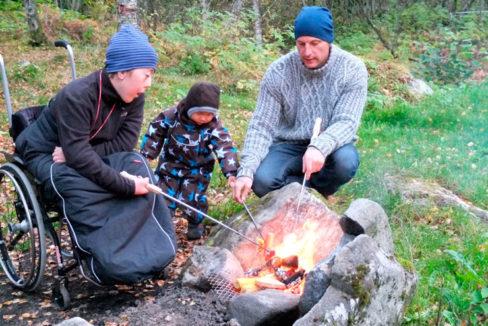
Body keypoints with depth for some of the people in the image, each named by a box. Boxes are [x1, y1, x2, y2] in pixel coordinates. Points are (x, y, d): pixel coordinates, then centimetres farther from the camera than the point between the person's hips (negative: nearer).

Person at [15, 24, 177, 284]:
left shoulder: (134, 97, -11)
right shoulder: (76, 96, -32)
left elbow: (126, 140, -16)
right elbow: (79, 155, -36)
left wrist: (80, 153, -27)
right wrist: (126, 186, -38)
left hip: (88, 153, 6)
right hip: (46, 156, -6)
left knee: (138, 168, -22)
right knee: (86, 189, -37)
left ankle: (146, 251, -18)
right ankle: (109, 262, -21)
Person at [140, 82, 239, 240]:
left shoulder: (214, 127, -21)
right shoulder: (172, 116, -18)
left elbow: (226, 148, -27)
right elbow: (155, 133, -4)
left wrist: (231, 173, -39)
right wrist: (146, 155, -6)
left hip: (197, 169, -1)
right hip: (171, 165, 2)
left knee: (192, 198, -8)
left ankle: (195, 223, 22)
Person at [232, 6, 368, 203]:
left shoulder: (353, 69, -14)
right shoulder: (278, 72, -13)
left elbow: (346, 122, -21)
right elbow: (261, 126, -14)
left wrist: (320, 147, -44)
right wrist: (246, 171, -30)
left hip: (329, 147, 0)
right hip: (288, 145, 0)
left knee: (346, 161, -35)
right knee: (262, 180, -29)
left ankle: (313, 191, -1)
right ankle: (315, 192, -1)